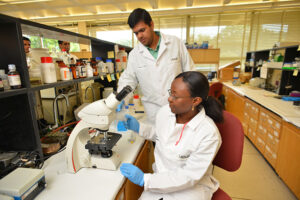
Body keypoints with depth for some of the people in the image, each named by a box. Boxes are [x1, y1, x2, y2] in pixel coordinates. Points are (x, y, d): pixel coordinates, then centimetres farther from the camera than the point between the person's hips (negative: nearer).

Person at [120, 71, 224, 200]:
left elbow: (189, 176, -19)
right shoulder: (165, 111, -10)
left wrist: (144, 180, -21)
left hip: (193, 187, -4)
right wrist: (138, 127, -1)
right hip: (161, 179, 4)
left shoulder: (209, 134, -24)